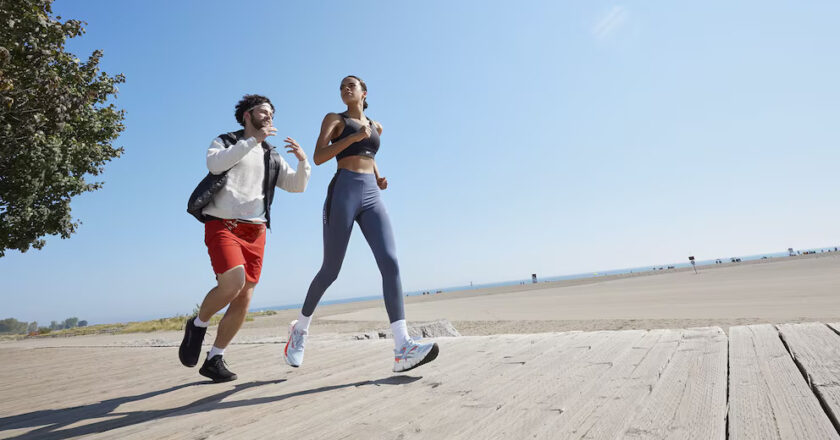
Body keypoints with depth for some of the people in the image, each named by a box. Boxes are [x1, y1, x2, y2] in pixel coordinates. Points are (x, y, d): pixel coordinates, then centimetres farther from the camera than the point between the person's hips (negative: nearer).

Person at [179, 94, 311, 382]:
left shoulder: (272, 157, 21)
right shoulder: (225, 142, 10)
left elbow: (297, 186, 11)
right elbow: (215, 163, -14)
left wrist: (303, 161, -7)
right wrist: (253, 140, -17)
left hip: (255, 231, 5)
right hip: (222, 225, -4)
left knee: (244, 299, 0)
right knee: (232, 283, -26)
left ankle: (214, 360, 15)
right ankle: (198, 325, 4)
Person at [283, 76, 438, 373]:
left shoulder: (375, 126, 24)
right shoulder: (334, 119, 10)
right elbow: (318, 157, -4)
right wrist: (353, 136, -13)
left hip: (372, 197, 4)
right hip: (343, 194, -3)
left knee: (390, 263, -17)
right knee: (331, 270, 0)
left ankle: (403, 350, -24)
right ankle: (300, 328, 28)